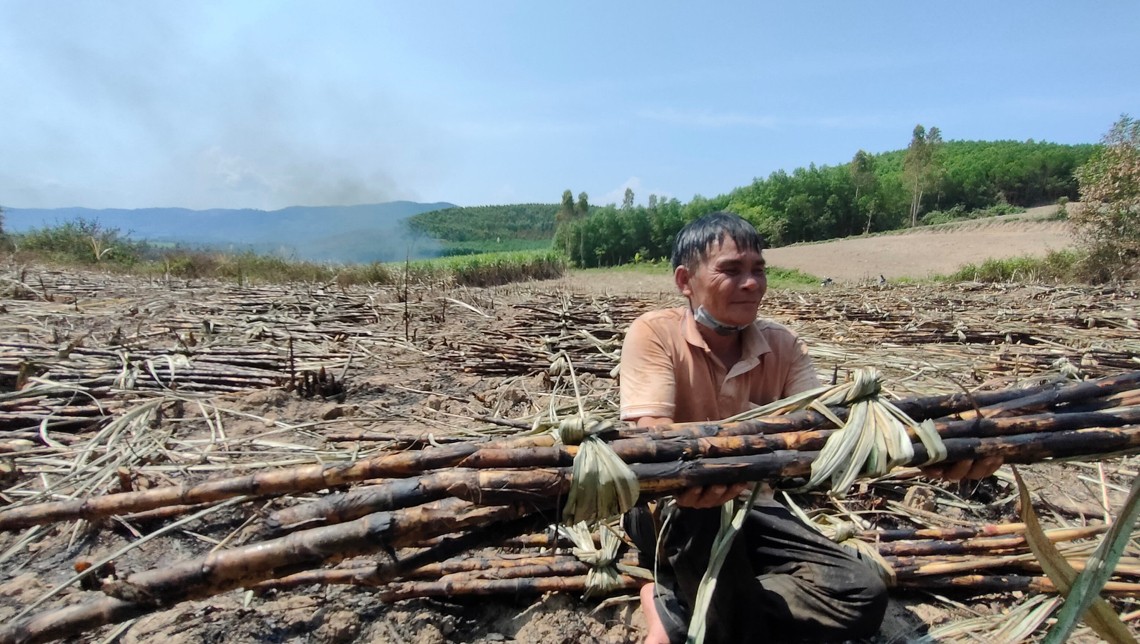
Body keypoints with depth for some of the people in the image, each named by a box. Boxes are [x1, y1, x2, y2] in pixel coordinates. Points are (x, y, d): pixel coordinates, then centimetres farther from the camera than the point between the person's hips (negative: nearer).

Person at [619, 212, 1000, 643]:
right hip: (668, 511, -5)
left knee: (862, 596, -13)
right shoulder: (654, 333, -17)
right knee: (695, 505, -40)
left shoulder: (783, 346, -4)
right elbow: (653, 437, -29)